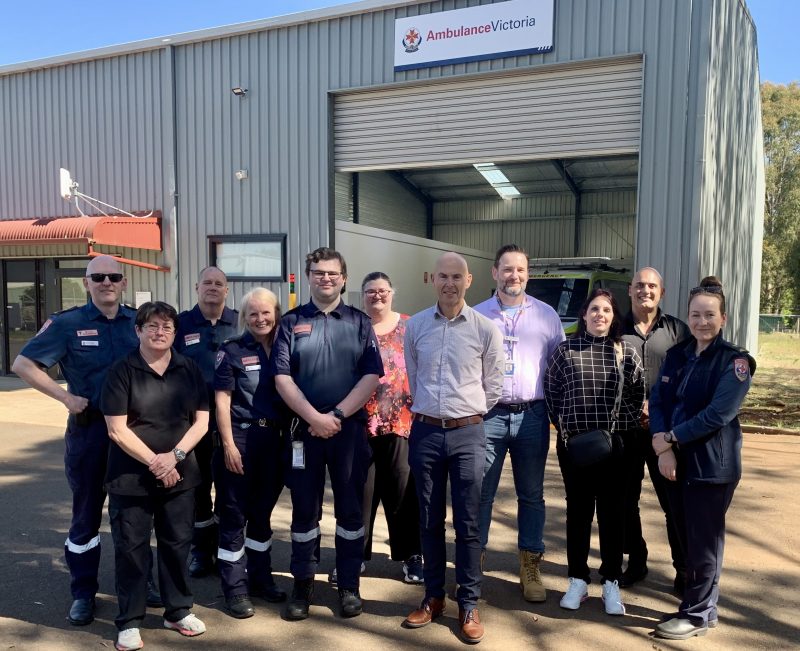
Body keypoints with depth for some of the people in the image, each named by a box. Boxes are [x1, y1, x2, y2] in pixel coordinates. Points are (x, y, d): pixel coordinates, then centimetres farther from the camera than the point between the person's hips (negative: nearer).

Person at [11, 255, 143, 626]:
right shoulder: (67, 324, -6)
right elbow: (22, 364, -7)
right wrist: (66, 397, -14)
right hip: (89, 430, -2)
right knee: (86, 514, 9)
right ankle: (83, 593, 24)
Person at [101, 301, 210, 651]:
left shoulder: (189, 369, 5)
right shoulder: (122, 370, -5)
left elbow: (201, 420, 2)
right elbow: (117, 430, -10)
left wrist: (175, 456, -11)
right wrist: (153, 462, -14)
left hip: (180, 475, 3)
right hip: (130, 477, -3)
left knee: (177, 543, 11)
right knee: (131, 547, 5)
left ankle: (178, 611, 28)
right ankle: (129, 622, 20)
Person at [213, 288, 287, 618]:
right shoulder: (232, 350, -5)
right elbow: (222, 400, -8)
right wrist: (229, 445, -14)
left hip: (274, 438, 5)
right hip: (240, 436, -4)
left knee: (262, 512, 17)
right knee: (234, 515, 2)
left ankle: (260, 577, 31)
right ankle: (235, 588, 13)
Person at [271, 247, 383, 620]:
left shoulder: (360, 322, 6)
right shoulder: (292, 321, 5)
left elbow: (372, 376, -3)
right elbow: (281, 377, -4)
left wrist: (337, 415, -13)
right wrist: (314, 417, -14)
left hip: (350, 428, 0)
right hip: (304, 428, 0)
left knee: (350, 508, 8)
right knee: (304, 509, 9)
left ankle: (349, 585, 22)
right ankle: (303, 585, 23)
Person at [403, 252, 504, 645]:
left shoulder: (486, 329, -3)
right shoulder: (415, 325, 2)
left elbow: (493, 386, 5)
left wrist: (470, 417, 9)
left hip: (468, 434, -2)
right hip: (425, 432, 2)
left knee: (468, 523, 4)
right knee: (430, 520, 12)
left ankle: (469, 605, 19)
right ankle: (433, 597, 27)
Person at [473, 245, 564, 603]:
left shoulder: (547, 315, 6)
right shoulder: (478, 315, 4)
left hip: (532, 415, 1)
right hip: (487, 414, -1)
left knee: (532, 494, 10)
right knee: (481, 494, 4)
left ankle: (530, 568, 22)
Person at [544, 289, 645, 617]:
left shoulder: (626, 352, 2)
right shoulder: (565, 350, 1)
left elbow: (638, 393, 7)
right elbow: (551, 391, 7)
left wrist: (622, 424, 0)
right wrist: (563, 424, 2)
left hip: (614, 444, 0)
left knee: (612, 513, 7)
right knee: (578, 512, 9)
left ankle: (611, 584, 21)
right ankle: (577, 581, 22)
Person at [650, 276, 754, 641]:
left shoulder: (735, 361, -8)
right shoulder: (677, 355, 9)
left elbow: (718, 414, -17)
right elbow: (657, 401, 2)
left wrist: (670, 438, -15)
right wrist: (663, 448, -13)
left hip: (712, 466, -6)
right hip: (676, 462, 6)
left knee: (704, 542, 4)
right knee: (686, 539, 14)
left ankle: (696, 615, 18)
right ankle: (706, 606, 30)